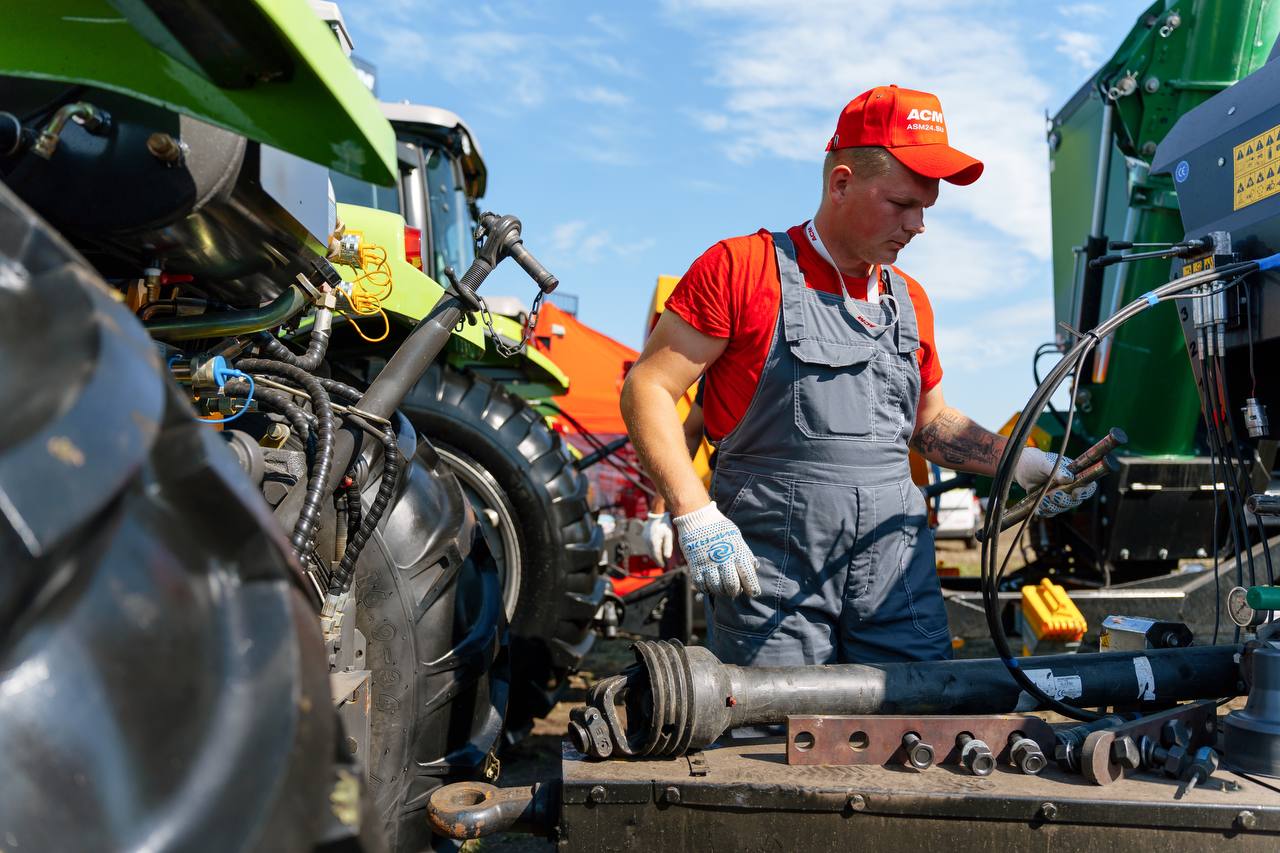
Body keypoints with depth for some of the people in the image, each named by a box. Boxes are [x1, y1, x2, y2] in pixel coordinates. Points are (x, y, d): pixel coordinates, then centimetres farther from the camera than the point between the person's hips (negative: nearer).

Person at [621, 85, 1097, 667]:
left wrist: (1022, 463, 12)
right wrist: (696, 515, -16)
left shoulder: (910, 301, 16)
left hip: (899, 575, 5)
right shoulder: (742, 267, -3)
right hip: (771, 573, -5)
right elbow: (648, 389, -6)